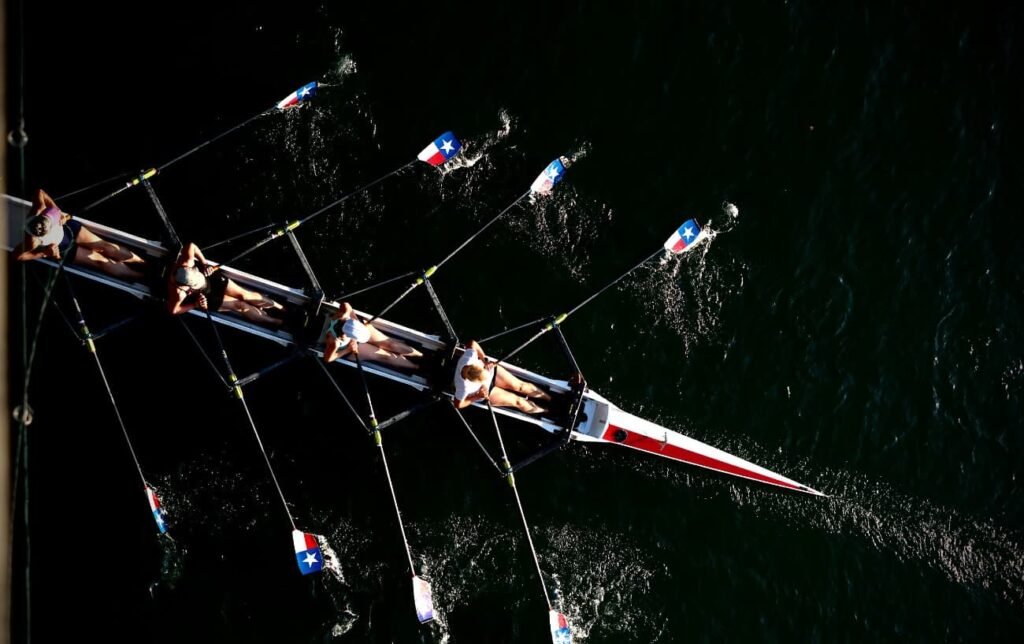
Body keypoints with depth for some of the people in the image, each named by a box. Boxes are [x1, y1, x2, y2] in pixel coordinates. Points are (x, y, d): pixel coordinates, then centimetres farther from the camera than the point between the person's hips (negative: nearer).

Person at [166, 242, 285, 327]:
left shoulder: (185, 264, -34)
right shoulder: (178, 293, -39)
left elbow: (191, 245, -17)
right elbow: (173, 311, -24)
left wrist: (204, 263, -20)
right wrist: (196, 305, -24)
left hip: (210, 277, 3)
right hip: (205, 297, -3)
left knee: (243, 294, 0)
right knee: (238, 305, -1)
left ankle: (278, 307, 17)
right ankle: (273, 321, 14)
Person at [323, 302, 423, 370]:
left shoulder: (343, 314, -38)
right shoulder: (334, 342, -45)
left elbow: (345, 304, -15)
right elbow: (327, 359, -27)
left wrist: (358, 323, -17)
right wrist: (348, 350, -25)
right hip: (348, 346, -3)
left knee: (390, 344, 2)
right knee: (383, 355, 2)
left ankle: (421, 355, 15)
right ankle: (417, 367, 16)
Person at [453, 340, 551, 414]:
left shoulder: (468, 357, -40)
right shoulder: (464, 387, -45)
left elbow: (472, 343, -16)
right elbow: (458, 404, -25)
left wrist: (484, 360, -21)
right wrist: (478, 396, -27)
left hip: (491, 370, 3)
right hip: (485, 391, -3)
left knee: (520, 385, 2)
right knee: (518, 401, 4)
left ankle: (549, 398, 23)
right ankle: (546, 412, 26)